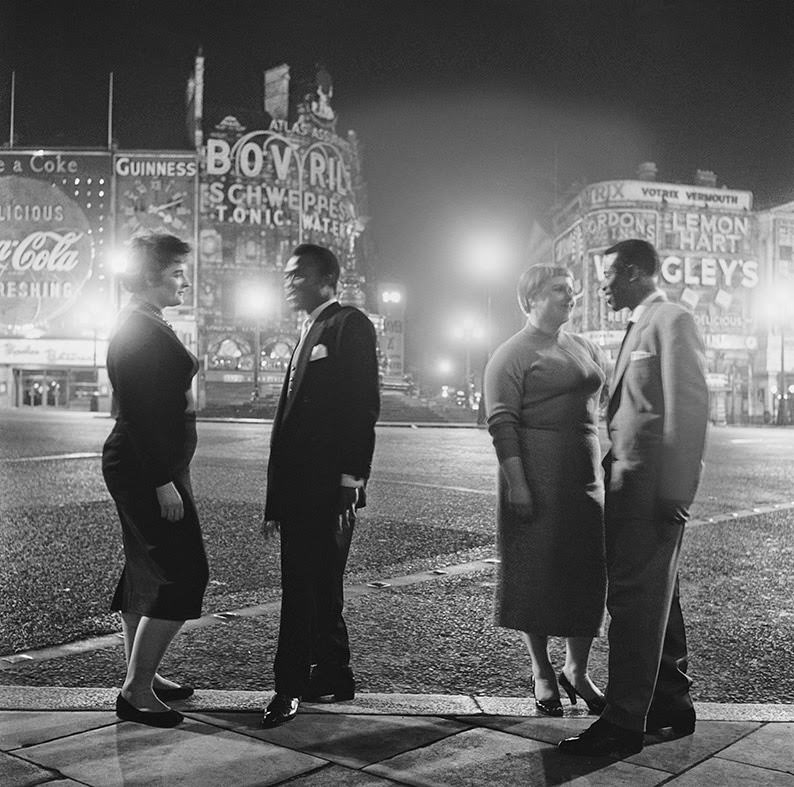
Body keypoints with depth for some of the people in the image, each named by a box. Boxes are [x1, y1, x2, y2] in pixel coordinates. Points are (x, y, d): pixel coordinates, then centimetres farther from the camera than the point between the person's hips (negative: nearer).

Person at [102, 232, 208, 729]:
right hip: (148, 468, -11)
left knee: (147, 572, 15)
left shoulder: (150, 329, 16)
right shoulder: (139, 331, -15)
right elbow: (140, 413, -22)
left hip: (151, 466, 11)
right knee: (182, 574, -9)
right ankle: (137, 689, -3)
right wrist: (163, 481, -24)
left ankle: (141, 677, 26)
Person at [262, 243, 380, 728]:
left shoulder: (350, 325, -7)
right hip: (299, 485, 9)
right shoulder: (310, 333, 21)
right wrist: (277, 497, 16)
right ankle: (334, 676, 27)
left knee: (308, 585, -4)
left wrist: (351, 477, -21)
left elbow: (364, 405, -16)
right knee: (317, 584, 15)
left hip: (329, 485, -9)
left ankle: (291, 686, 4)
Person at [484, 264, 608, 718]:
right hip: (537, 480, -6)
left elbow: (612, 400, 19)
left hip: (586, 477, 6)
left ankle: (578, 670, 24)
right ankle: (543, 673, 18)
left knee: (588, 572, 8)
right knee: (536, 573, 3)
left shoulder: (585, 348, 15)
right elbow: (502, 421, -13)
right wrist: (516, 484, -20)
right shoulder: (513, 354, -6)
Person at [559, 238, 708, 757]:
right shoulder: (642, 326, 18)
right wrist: (616, 471, 10)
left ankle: (624, 723, 2)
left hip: (651, 486, -10)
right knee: (655, 598, 16)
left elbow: (690, 407, -17)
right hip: (629, 482, 10)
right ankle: (673, 703, 29)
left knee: (636, 602, -5)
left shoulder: (672, 321, -10)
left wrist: (676, 490, -20)